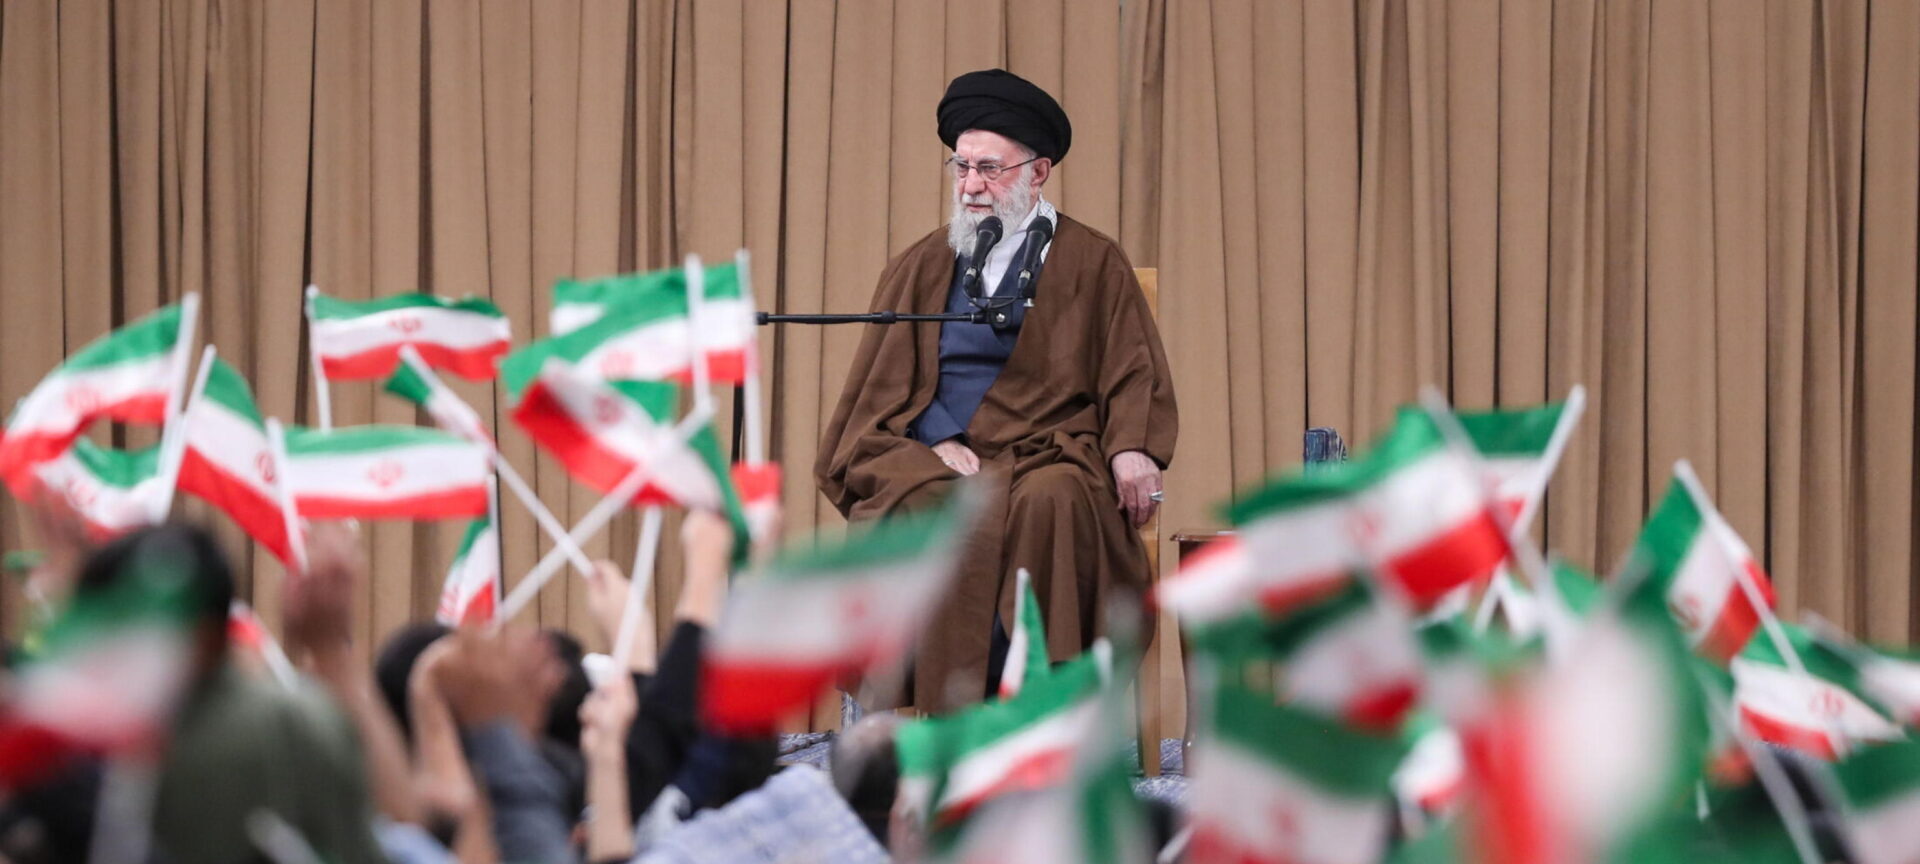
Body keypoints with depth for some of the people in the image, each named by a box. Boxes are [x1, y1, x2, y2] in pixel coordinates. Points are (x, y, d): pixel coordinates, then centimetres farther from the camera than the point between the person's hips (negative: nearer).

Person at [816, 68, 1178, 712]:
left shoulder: (1094, 265, 14)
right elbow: (881, 387, 14)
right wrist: (935, 442, -7)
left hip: (1047, 454, -1)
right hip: (935, 459, 1)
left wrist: (1132, 448, -13)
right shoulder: (921, 268, 20)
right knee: (930, 508, -34)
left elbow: (1134, 374, 8)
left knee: (1051, 503, -37)